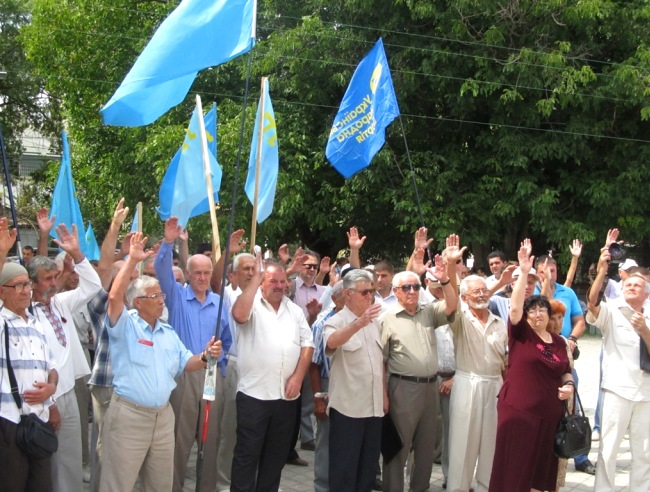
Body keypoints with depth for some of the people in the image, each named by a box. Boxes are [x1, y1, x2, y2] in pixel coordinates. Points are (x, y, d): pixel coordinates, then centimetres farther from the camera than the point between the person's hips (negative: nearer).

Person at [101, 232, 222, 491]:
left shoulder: (168, 333, 14)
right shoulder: (124, 325, -6)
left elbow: (185, 364, 13)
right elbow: (114, 297, -23)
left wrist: (206, 356, -8)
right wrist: (132, 260, -25)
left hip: (163, 415, 6)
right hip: (129, 414, -6)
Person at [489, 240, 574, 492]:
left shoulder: (559, 342, 12)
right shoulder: (520, 334, -2)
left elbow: (565, 371, 24)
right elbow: (514, 307, -19)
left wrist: (569, 385, 2)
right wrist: (524, 272, -26)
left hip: (549, 413, 5)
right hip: (518, 410, -5)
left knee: (542, 466, 12)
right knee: (515, 467, -2)